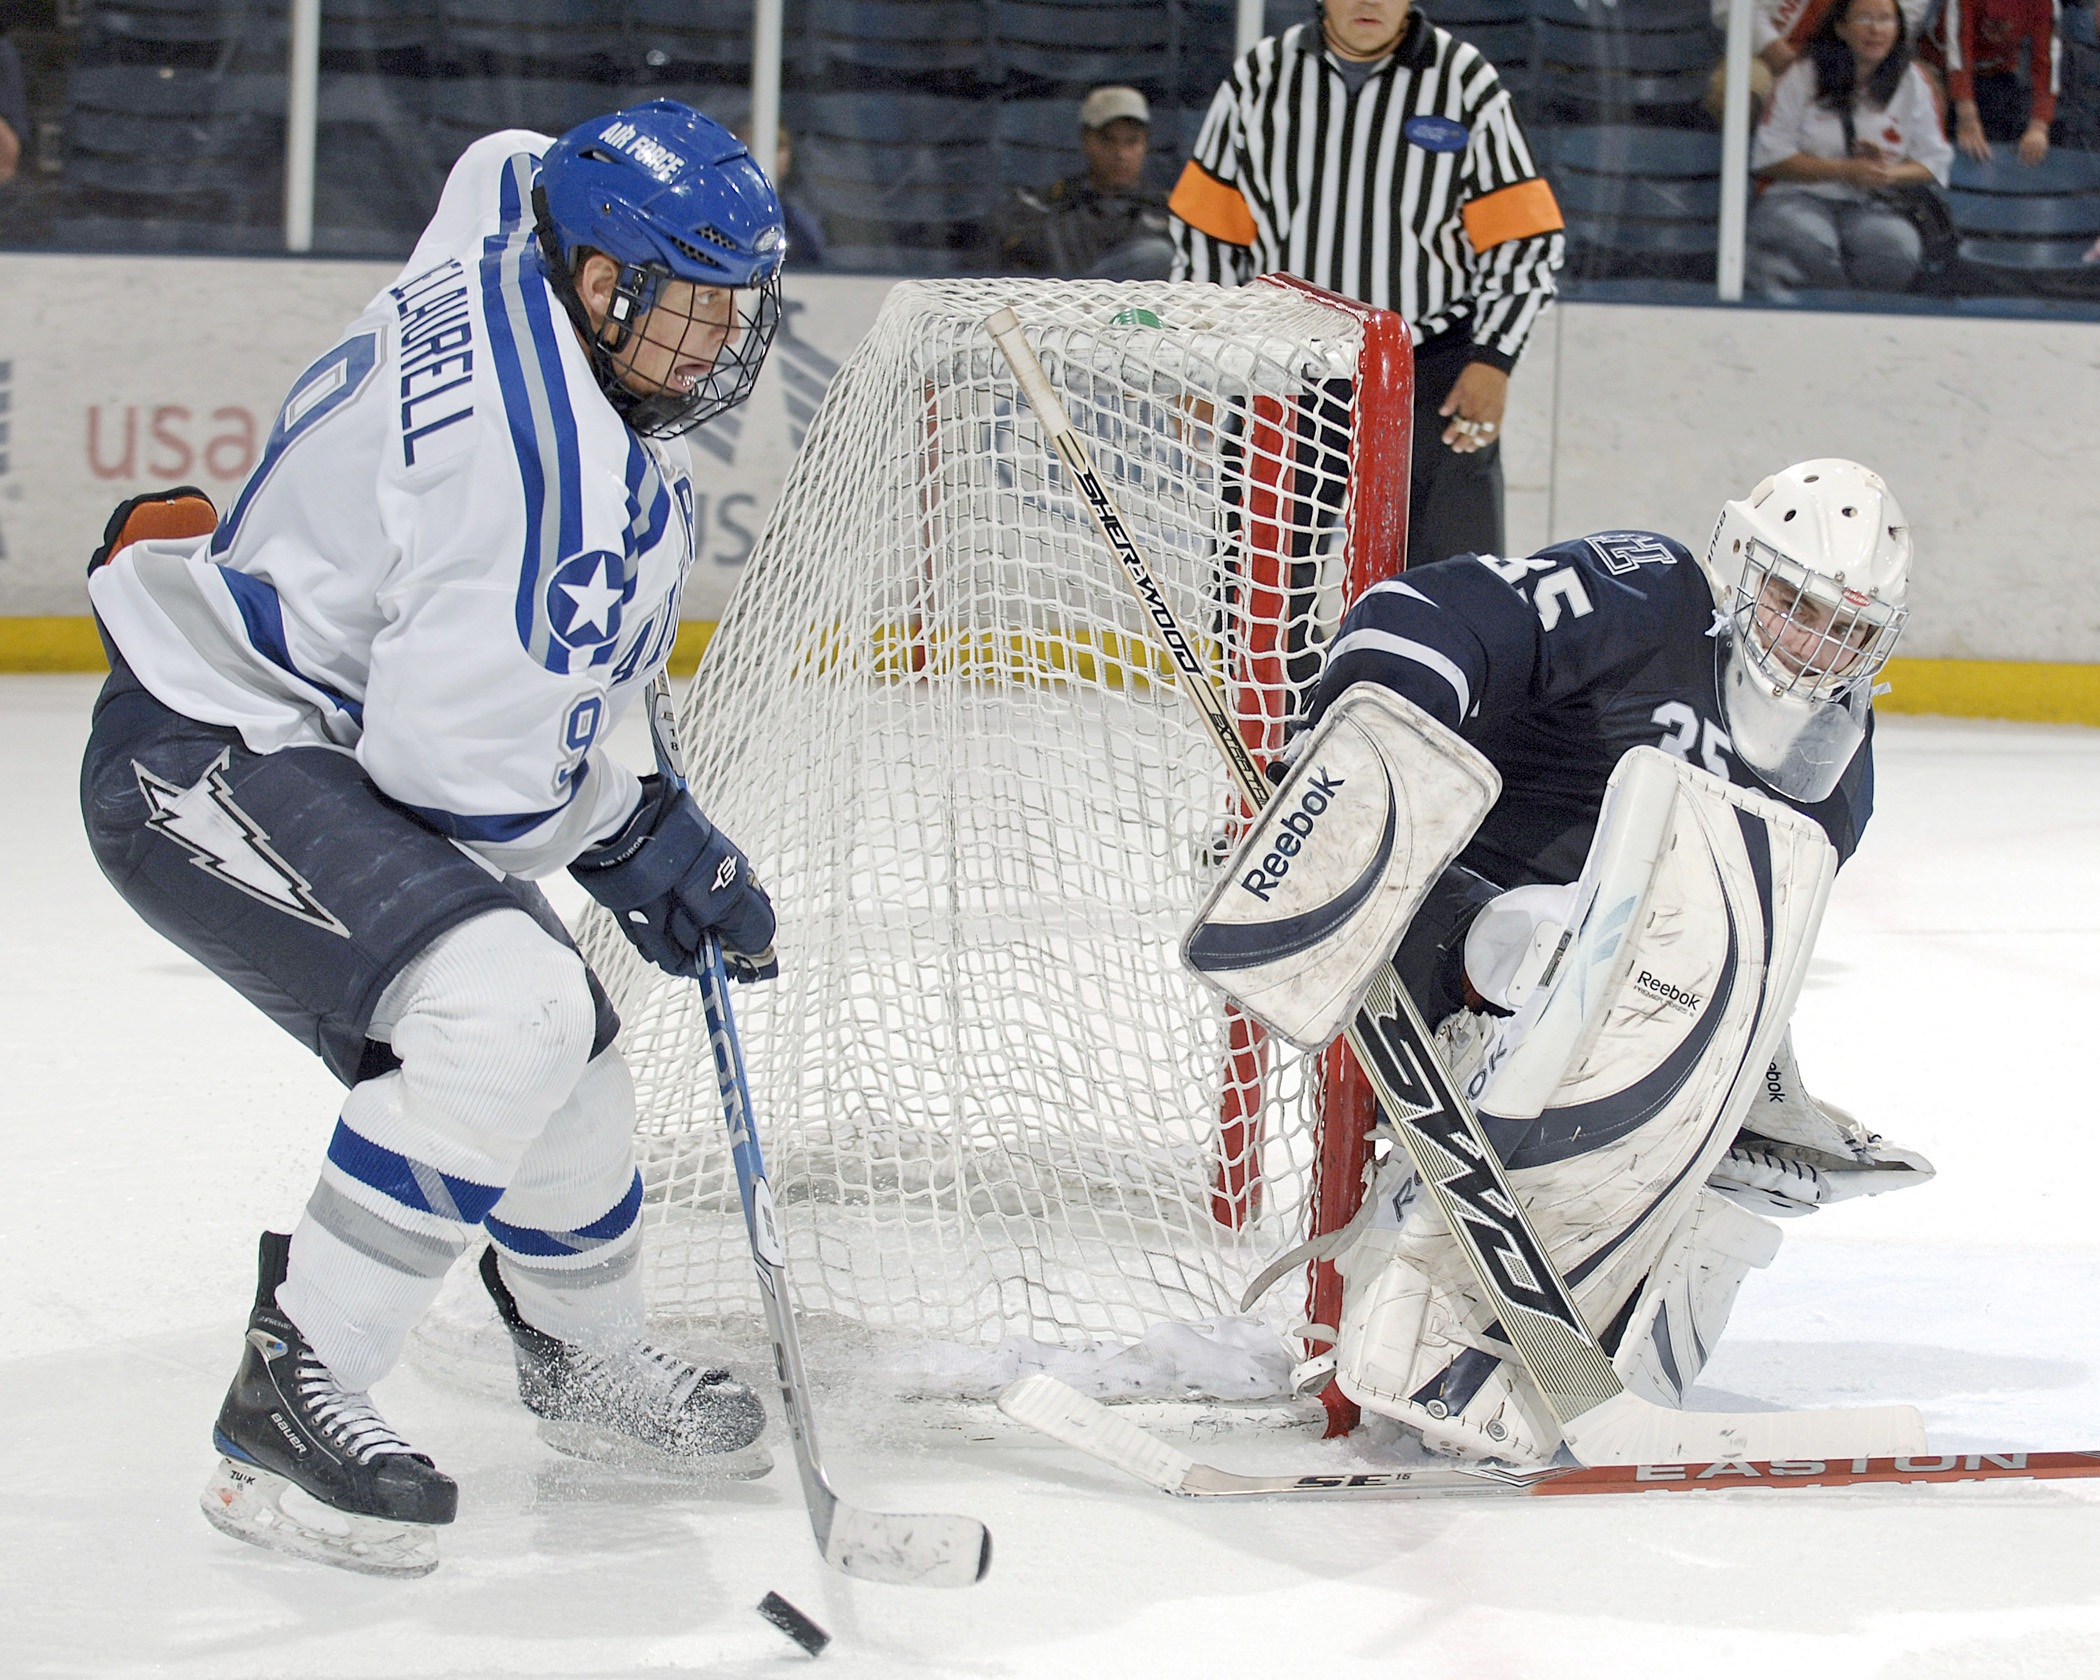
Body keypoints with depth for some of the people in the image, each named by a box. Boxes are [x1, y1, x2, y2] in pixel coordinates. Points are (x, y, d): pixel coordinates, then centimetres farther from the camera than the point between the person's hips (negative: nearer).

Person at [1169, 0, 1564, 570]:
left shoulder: (1467, 83, -5)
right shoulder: (1260, 75, 1)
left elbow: (1524, 241, -2)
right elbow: (1208, 228, 9)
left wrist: (1493, 360, -11)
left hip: (1437, 375, -2)